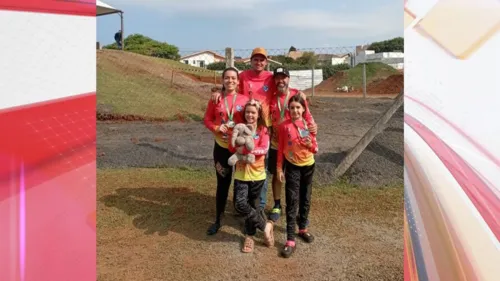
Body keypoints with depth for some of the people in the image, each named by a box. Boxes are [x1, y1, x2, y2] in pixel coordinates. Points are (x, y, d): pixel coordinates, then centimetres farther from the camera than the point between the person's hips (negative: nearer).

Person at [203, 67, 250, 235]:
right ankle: (217, 220, 22)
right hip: (221, 146, 1)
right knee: (222, 183, 9)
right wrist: (216, 128, -16)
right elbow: (207, 119, 3)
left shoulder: (245, 99, -5)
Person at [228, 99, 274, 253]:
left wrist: (245, 150, -24)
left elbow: (264, 149, -16)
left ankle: (250, 235, 27)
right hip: (241, 173, 1)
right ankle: (265, 226, 7)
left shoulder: (263, 130, -1)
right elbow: (232, 148, -7)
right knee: (240, 204, -10)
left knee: (252, 205, 10)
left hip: (257, 173, -1)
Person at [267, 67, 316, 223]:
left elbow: (306, 113, -11)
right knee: (276, 174, 11)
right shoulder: (271, 98, 1)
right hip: (276, 143, 3)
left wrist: (312, 125, -29)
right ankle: (277, 206, 27)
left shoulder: (297, 95, -8)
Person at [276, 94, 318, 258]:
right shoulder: (284, 126, -9)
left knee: (305, 199, 15)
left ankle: (303, 228, 35)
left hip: (308, 166, 3)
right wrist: (279, 168, -5)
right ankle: (290, 240, -2)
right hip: (292, 167, -3)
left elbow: (315, 149, 4)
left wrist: (311, 145, -19)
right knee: (292, 202, -5)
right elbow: (280, 149, -3)